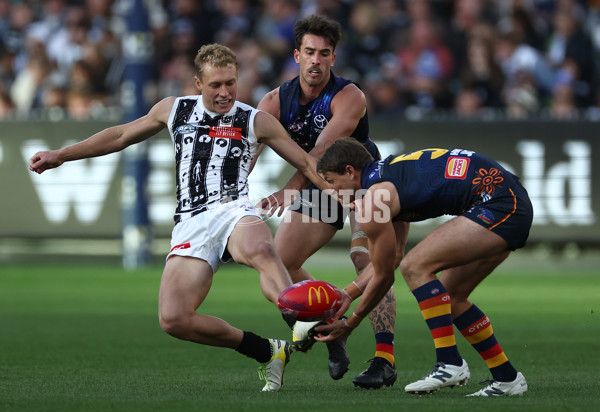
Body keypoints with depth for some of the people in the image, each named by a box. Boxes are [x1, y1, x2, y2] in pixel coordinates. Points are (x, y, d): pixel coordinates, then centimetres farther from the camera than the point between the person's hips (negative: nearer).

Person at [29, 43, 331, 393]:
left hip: (234, 211, -3)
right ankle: (267, 353, -7)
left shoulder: (256, 121, 10)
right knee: (173, 320, -20)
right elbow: (122, 136, 29)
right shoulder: (174, 110, 16)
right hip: (191, 225, 3)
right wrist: (61, 155, 27)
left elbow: (306, 163, 15)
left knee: (260, 251, -42)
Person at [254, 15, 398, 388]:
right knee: (280, 262, 1)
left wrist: (289, 190, -52)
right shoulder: (277, 101, -9)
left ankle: (385, 359, -28)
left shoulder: (349, 97, -25)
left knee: (367, 263, -24)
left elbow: (322, 151, -38)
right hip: (319, 188, 6)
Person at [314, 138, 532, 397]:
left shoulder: (371, 201, -9)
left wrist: (349, 325, 9)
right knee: (450, 297, 15)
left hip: (499, 205, -10)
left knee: (415, 267, -14)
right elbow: (394, 254, 30)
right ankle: (507, 378, 18)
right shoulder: (388, 176, 20)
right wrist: (348, 294, 27)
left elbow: (383, 276, -3)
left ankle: (451, 364, -13)